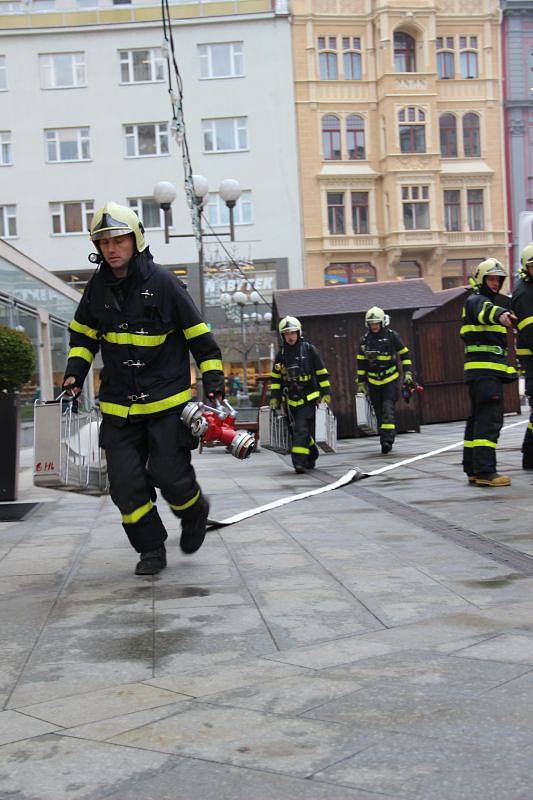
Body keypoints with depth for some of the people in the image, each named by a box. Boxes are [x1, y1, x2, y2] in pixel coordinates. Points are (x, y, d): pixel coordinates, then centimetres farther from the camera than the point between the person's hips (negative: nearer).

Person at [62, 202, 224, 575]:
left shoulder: (163, 283, -9)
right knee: (126, 483, 0)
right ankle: (151, 549, 17)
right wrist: (75, 372, 8)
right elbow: (83, 334, 20)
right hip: (119, 404, 5)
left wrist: (213, 378, -5)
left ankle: (195, 513, 29)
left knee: (170, 474, -5)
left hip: (167, 399, -4)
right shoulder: (98, 287, 5)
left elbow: (200, 335, -3)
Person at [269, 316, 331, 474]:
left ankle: (299, 461, -19)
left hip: (308, 397, -5)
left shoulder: (309, 349, -3)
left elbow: (322, 372, 0)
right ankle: (312, 455, 30)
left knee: (302, 429, -16)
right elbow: (275, 377, 16)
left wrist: (326, 393, -3)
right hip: (291, 399, 5)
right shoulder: (281, 353, 8)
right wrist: (274, 397, 11)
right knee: (297, 430, 10)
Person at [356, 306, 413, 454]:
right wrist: (361, 381, 11)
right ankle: (385, 440, 15)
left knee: (388, 409, -16)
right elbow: (361, 362, 13)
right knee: (379, 413, 6)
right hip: (373, 382, 3)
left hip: (390, 380, -3)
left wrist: (408, 373, 1)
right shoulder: (365, 339, 6)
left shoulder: (391, 335, -1)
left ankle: (387, 440, -21)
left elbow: (404, 354, 7)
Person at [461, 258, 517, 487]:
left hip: (492, 368, 10)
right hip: (484, 367, -10)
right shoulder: (475, 300, -8)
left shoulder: (497, 300, 24)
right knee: (489, 418, -16)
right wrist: (500, 314, -53)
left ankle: (472, 469, 16)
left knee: (477, 418, 11)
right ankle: (485, 472, -21)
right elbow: (484, 310, -32)